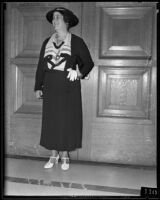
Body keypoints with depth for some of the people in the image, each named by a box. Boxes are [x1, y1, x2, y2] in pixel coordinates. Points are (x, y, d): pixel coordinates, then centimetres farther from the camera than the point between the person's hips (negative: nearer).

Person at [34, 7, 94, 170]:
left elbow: (89, 63, 5)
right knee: (51, 121, 5)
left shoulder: (76, 42, 0)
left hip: (69, 89, -3)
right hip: (51, 89, 4)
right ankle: (54, 155, 19)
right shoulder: (47, 42, 11)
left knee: (67, 120, 2)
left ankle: (64, 156, 17)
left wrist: (81, 73, -12)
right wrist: (38, 87, 7)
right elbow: (41, 66, 12)